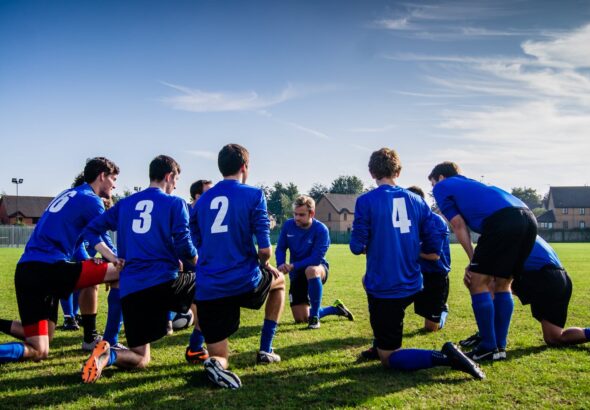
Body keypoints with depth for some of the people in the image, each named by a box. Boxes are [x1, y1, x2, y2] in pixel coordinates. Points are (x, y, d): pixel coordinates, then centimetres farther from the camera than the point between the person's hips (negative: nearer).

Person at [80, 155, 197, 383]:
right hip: (164, 282, -4)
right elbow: (184, 246, -5)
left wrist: (113, 258, 12)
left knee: (140, 360, 14)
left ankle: (108, 355, -20)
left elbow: (92, 230, 14)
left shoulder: (125, 204, 16)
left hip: (130, 290, 4)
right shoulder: (175, 203, 2)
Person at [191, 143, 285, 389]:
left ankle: (216, 362, -23)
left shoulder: (201, 201, 13)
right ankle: (265, 350, 27)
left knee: (220, 357, 15)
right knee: (279, 280, 32)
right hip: (244, 282, -3)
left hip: (207, 290, 4)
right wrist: (264, 265, 14)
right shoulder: (253, 195, -3)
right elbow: (265, 250, -10)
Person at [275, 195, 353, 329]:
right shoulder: (288, 225, -9)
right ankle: (336, 308, 29)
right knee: (301, 319, 1)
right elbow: (281, 248, -2)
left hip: (317, 268, -4)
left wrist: (293, 266, -32)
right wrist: (281, 265, -23)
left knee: (311, 270, -44)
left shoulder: (321, 229, -21)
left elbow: (316, 259, -26)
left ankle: (314, 316, -27)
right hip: (297, 274, 5)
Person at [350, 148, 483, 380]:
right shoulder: (416, 200, 5)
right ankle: (380, 345, 33)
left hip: (384, 289, -6)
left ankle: (443, 357, -20)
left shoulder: (366, 201, -10)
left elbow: (357, 247, -10)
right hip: (412, 286, 6)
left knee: (388, 359, 5)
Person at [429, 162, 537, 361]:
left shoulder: (442, 187, 20)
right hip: (529, 217, 8)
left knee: (478, 283, 4)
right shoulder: (470, 184, 39)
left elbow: (459, 225, 10)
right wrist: (478, 264, 24)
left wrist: (474, 261, 13)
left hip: (503, 219, -8)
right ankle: (500, 347, 21)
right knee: (503, 285, 19)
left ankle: (489, 348, 7)